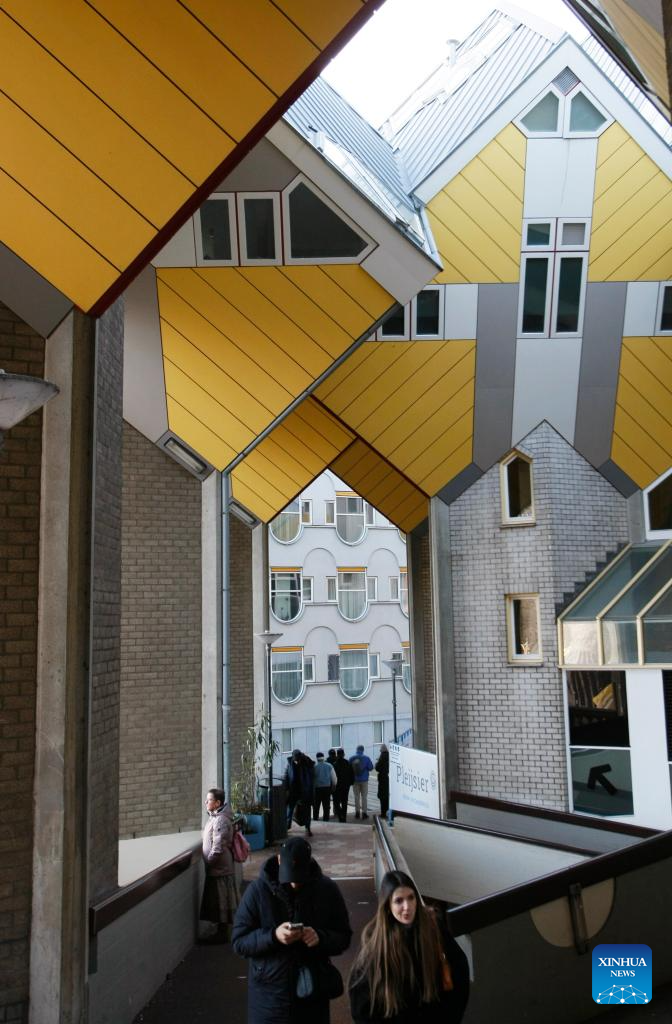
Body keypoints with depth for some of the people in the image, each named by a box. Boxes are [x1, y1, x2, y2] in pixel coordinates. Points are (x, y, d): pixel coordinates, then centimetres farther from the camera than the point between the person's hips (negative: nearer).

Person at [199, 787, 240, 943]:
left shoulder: (221, 820, -21)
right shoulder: (214, 817, 9)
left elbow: (218, 848, -24)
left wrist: (207, 863, -16)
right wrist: (208, 863, 14)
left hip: (219, 869, -9)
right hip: (216, 868, 9)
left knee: (221, 902, 2)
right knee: (217, 902, 16)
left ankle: (222, 933, 12)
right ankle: (221, 932, 26)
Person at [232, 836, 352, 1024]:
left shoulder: (327, 889, -6)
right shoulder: (258, 890, -10)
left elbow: (343, 938, 0)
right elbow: (239, 942, -8)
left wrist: (321, 938, -21)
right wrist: (273, 936, -25)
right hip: (268, 994, -1)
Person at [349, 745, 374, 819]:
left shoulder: (352, 758, -6)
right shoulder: (366, 758, -10)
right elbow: (371, 768, -6)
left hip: (355, 780, 1)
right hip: (364, 780, -1)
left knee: (356, 796, 11)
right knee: (364, 796, 6)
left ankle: (357, 812, 11)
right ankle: (364, 812, 4)